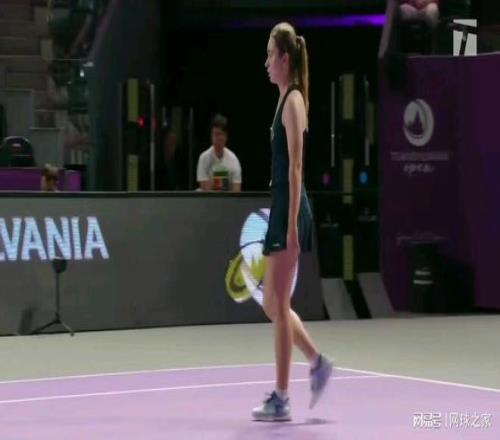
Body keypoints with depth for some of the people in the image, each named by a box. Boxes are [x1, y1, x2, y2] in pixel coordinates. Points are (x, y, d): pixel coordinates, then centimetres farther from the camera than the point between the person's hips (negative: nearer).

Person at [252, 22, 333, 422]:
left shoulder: (294, 100, -12)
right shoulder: (284, 100, 16)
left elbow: (296, 168, -18)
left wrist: (292, 225, -21)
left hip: (290, 213, -9)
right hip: (279, 210, 9)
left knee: (279, 304, -5)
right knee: (272, 304, 14)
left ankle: (281, 399, 0)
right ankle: (318, 363, 22)